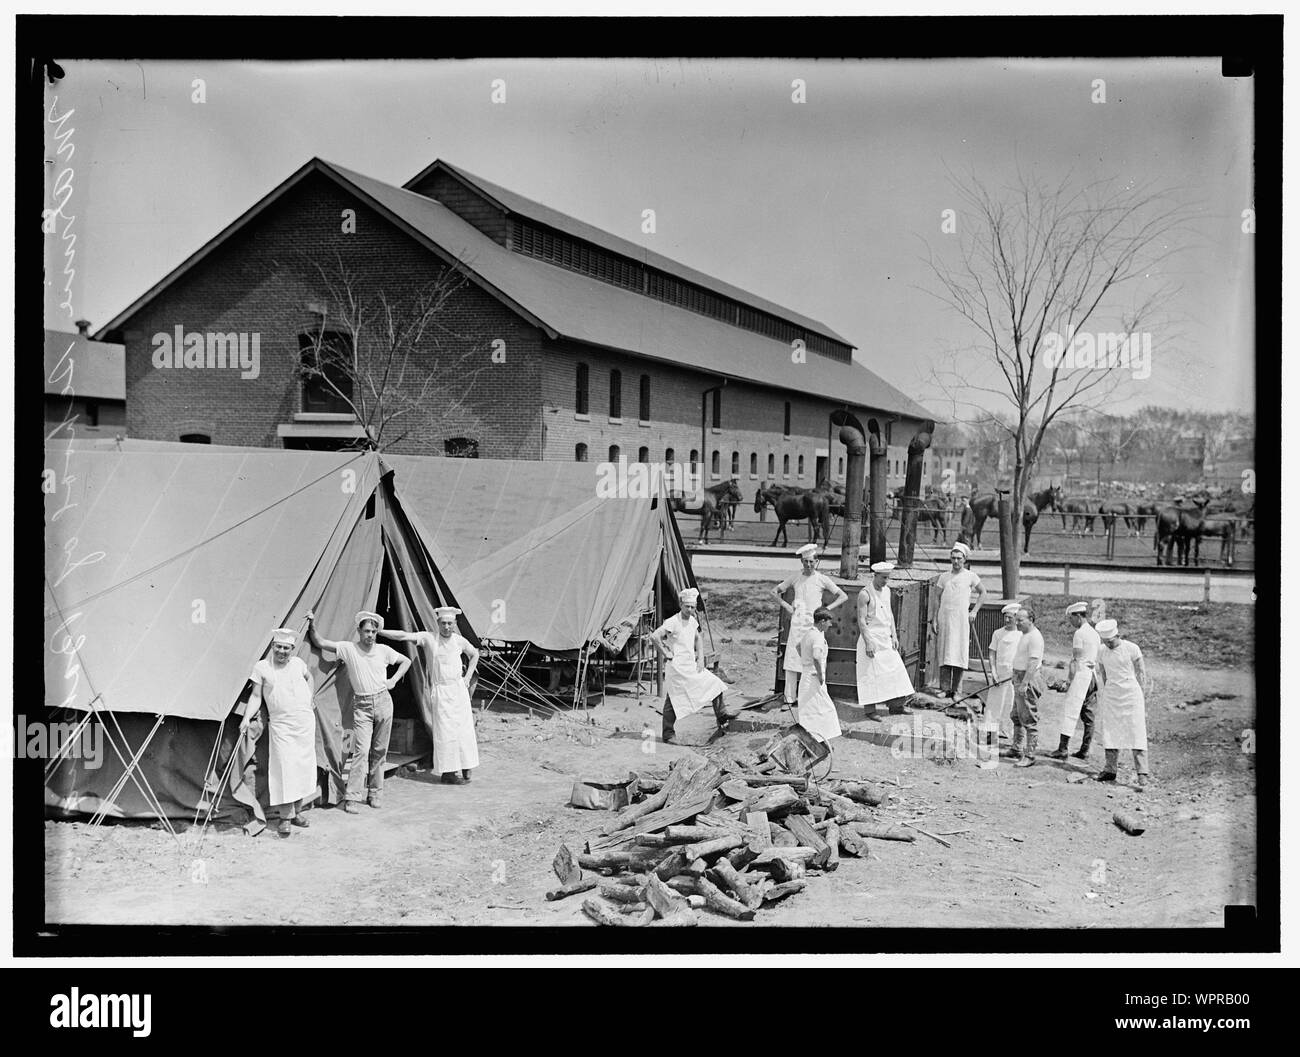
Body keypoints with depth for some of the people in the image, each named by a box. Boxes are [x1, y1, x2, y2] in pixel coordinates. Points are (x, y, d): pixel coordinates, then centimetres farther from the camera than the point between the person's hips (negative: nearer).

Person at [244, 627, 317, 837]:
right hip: (281, 724, -4)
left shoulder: (298, 663, 6)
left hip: (305, 721, 4)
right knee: (285, 768, -11)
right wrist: (247, 717, -12)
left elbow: (309, 678, 27)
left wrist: (311, 697, 18)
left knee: (304, 767, 6)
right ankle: (285, 817, -6)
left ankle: (295, 811, 17)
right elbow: (256, 696, -1)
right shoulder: (262, 667, -2)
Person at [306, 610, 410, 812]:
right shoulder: (348, 649, -4)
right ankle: (352, 797, -9)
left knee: (379, 750, 7)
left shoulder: (383, 650, 2)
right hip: (361, 705, -2)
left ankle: (375, 793, 18)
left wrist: (394, 680, 5)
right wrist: (312, 627, -19)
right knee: (361, 750, -12)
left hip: (383, 701, 2)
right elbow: (320, 643, -5)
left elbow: (406, 661, 16)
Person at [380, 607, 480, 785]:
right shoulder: (428, 638, -7)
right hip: (440, 690, -4)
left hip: (459, 688, 4)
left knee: (464, 728, 5)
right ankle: (448, 772, -1)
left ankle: (464, 768, 17)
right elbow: (404, 636, -16)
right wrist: (379, 631, -25)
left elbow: (474, 655, 22)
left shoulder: (460, 641, 4)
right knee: (445, 731, -6)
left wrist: (468, 677, 13)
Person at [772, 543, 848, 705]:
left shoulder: (822, 579, 1)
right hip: (797, 622, 2)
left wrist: (827, 609, -4)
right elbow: (775, 591, 19)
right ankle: (790, 697, 6)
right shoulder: (795, 578, 7)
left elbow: (843, 596, 5)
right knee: (791, 658, -1)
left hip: (814, 623, -2)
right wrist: (785, 604, 4)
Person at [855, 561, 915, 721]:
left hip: (886, 639, 8)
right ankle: (870, 710, 2)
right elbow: (861, 620, -17)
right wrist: (868, 642, -22)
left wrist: (894, 636, 11)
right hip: (871, 637, -8)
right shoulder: (865, 594, -14)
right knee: (871, 673, -4)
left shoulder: (886, 590, 9)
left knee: (895, 670, 8)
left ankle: (896, 705, 17)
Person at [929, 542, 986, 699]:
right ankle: (945, 688, 5)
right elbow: (937, 599, 12)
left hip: (961, 618, -2)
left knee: (959, 653, -4)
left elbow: (982, 593, 15)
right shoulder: (944, 577, 10)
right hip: (944, 618, 2)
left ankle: (956, 690, 2)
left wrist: (974, 611, 7)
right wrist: (934, 619, 5)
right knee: (944, 654, 1)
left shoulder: (970, 577, 4)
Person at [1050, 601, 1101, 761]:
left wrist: (1071, 680, -9)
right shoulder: (1095, 634, 16)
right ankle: (1084, 750, 10)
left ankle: (1063, 748, -15)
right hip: (1093, 676, 9)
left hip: (1081, 674, -9)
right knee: (1088, 715, 9)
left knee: (1069, 711, -10)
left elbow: (1075, 659, -12)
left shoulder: (1079, 633, -10)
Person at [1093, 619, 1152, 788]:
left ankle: (1143, 774, -9)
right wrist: (1105, 692, 9)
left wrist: (1140, 696, -3)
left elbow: (1141, 673, -2)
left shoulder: (1132, 649, -7)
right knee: (1109, 733, 5)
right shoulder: (1102, 652, 6)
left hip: (1131, 695, -5)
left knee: (1136, 734, -8)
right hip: (1110, 697, 5)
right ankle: (1110, 770, 14)